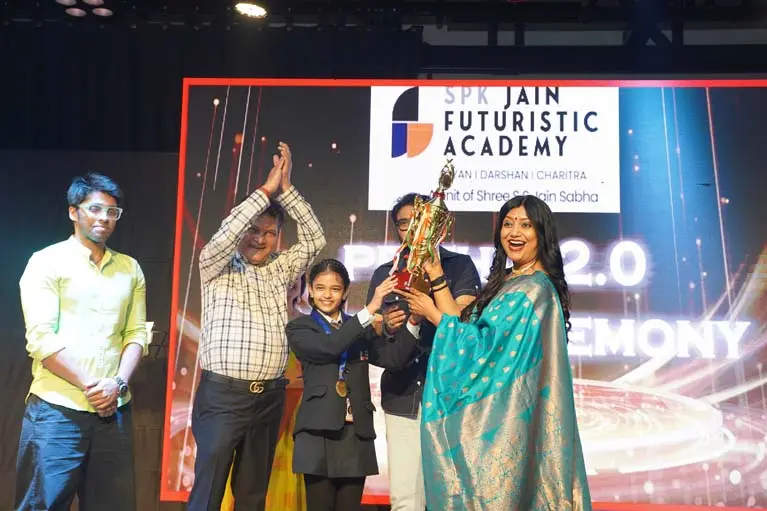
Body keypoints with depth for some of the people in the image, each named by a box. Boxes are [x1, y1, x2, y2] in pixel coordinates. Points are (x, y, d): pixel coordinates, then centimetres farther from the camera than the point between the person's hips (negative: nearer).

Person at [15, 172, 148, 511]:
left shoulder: (130, 269, 12)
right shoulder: (47, 262, -1)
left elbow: (137, 333, 8)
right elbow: (40, 338, -10)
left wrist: (118, 384, -8)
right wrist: (90, 385, -12)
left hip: (114, 410, 4)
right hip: (56, 410, -4)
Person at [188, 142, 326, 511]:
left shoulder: (281, 271, 12)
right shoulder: (216, 269, 3)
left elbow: (315, 239, 4)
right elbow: (224, 234, -15)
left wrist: (286, 189, -3)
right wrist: (266, 190, -12)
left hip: (269, 398, 4)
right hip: (222, 395, -4)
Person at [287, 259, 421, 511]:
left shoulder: (360, 329, 15)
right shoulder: (299, 328, 4)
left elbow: (393, 358, 1)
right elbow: (328, 347, -16)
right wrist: (369, 311, -19)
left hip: (357, 433, 3)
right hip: (319, 433, -3)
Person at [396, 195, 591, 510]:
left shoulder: (532, 289, -16)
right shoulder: (510, 282, 12)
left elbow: (483, 347, -19)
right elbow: (467, 325, 7)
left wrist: (432, 313, -9)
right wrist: (436, 275, 6)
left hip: (506, 419, -9)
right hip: (497, 413, 9)